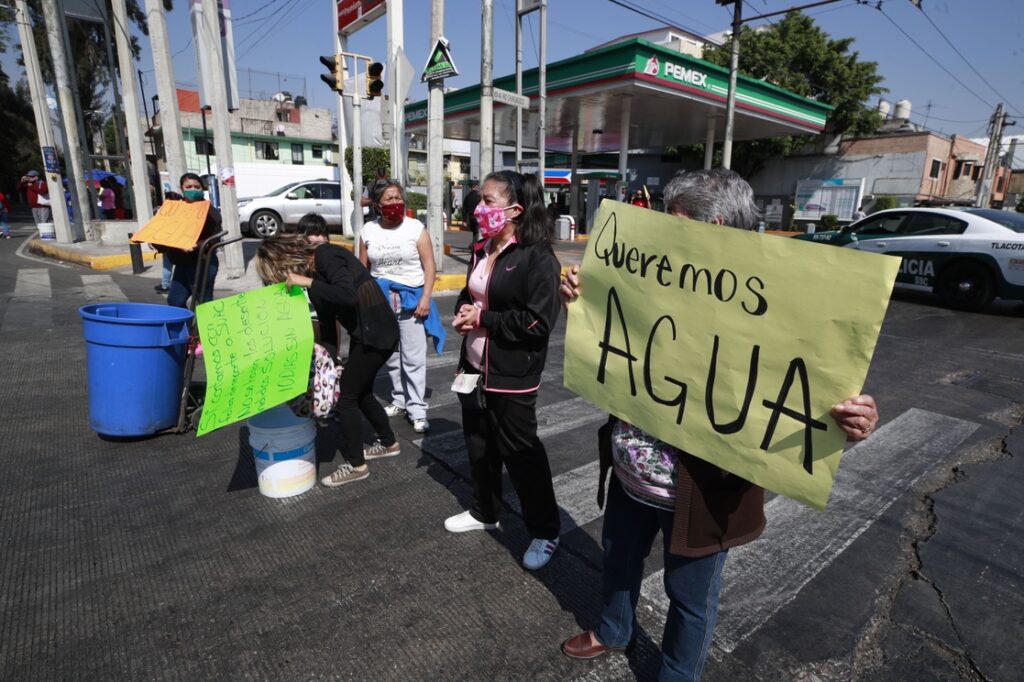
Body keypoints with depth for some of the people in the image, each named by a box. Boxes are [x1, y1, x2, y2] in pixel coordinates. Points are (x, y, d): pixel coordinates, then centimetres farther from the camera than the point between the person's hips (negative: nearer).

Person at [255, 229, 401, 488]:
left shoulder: (327, 255, -18)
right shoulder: (312, 271, 8)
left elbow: (348, 296, -33)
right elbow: (327, 321, 10)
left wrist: (308, 283, -25)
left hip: (377, 333, -9)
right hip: (361, 333, 9)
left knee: (344, 396, -2)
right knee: (360, 392, 21)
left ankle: (356, 465, 13)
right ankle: (389, 443, 41)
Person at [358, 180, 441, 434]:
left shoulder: (416, 228, -6)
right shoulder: (368, 231, 3)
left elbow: (429, 266, -5)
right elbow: (363, 269, 10)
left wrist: (426, 298, -13)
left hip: (410, 298, -3)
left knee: (414, 358, -3)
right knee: (390, 356, 13)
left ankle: (418, 410, 4)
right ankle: (400, 400, 28)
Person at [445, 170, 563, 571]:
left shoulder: (537, 256, -17)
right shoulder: (481, 250, 10)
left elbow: (538, 322, -23)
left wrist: (482, 320, -18)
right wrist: (462, 311, -1)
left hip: (512, 375, -8)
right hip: (475, 366, 8)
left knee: (520, 452, 4)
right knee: (479, 444, 20)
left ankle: (545, 531, 24)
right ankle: (484, 512, 42)